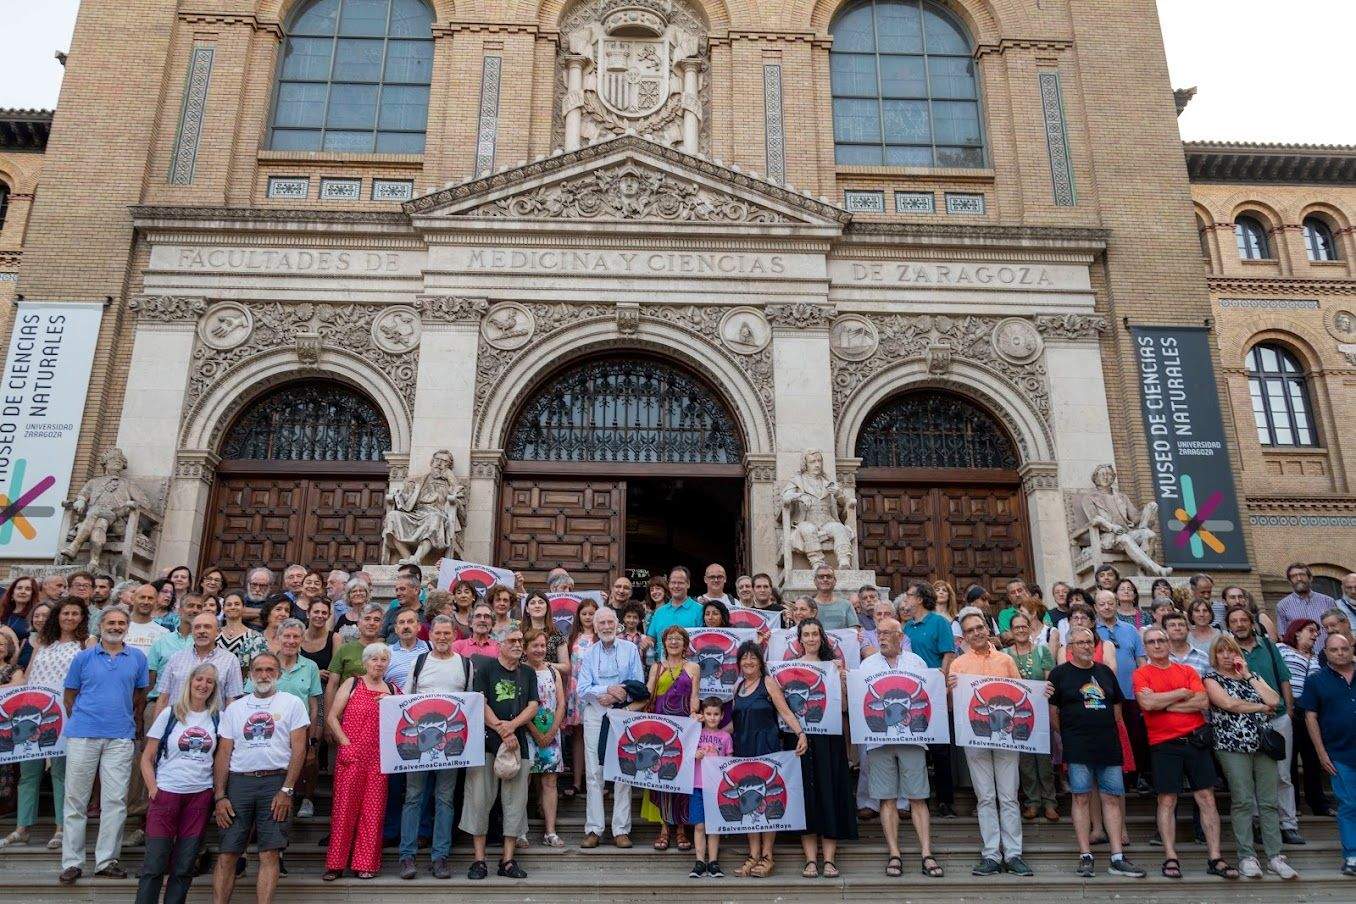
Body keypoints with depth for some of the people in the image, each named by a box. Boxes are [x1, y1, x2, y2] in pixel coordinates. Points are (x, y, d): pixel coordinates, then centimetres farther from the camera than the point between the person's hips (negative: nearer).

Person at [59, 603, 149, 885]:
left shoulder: (137, 658, 7)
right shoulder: (83, 657, 4)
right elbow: (70, 694, 11)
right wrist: (81, 719, 8)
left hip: (121, 738, 1)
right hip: (83, 735, 0)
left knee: (115, 801, 1)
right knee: (75, 799, 4)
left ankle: (106, 860, 10)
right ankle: (71, 862, 13)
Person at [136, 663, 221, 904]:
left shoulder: (217, 718, 6)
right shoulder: (170, 714, 1)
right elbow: (146, 758, 3)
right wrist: (153, 789, -7)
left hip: (200, 796, 2)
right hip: (167, 794, -2)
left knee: (184, 866, 7)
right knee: (155, 863, -3)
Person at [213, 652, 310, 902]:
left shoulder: (291, 704, 5)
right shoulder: (234, 708, 15)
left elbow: (298, 748, -1)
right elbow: (223, 753, 11)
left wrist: (286, 790, -9)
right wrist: (220, 796, 1)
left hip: (276, 782, -3)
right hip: (238, 782, 3)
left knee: (269, 854, -5)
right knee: (226, 854, 1)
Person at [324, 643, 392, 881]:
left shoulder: (392, 690, 12)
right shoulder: (352, 684, 4)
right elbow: (332, 717, -1)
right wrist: (345, 743, -9)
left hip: (378, 758, 3)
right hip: (350, 755, -2)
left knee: (373, 808, 3)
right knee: (344, 806, 0)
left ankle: (366, 863, 11)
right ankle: (336, 863, 10)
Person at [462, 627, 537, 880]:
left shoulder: (528, 673, 13)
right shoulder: (486, 669, 3)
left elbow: (533, 706, 6)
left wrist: (511, 725, -12)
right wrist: (501, 730, -13)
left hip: (518, 743, 3)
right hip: (486, 742, -3)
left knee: (515, 801, 3)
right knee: (479, 798, -3)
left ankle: (508, 860, 11)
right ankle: (479, 859, 6)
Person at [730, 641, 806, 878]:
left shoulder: (769, 683, -3)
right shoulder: (738, 686, 14)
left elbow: (785, 711, -10)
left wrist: (800, 733, -23)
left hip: (766, 747, -5)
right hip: (743, 748, 6)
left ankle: (767, 856, 6)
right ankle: (753, 855, 13)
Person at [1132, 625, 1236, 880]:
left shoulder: (1187, 671, 9)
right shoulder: (1142, 674, 2)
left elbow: (1203, 702, -4)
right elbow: (1147, 702, -16)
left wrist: (1164, 705, -9)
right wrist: (1182, 693, -6)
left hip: (1196, 739, 3)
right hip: (1164, 744, -2)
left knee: (1206, 798, 4)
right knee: (1167, 801, 1)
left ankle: (1215, 858, 10)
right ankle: (1170, 858, 7)